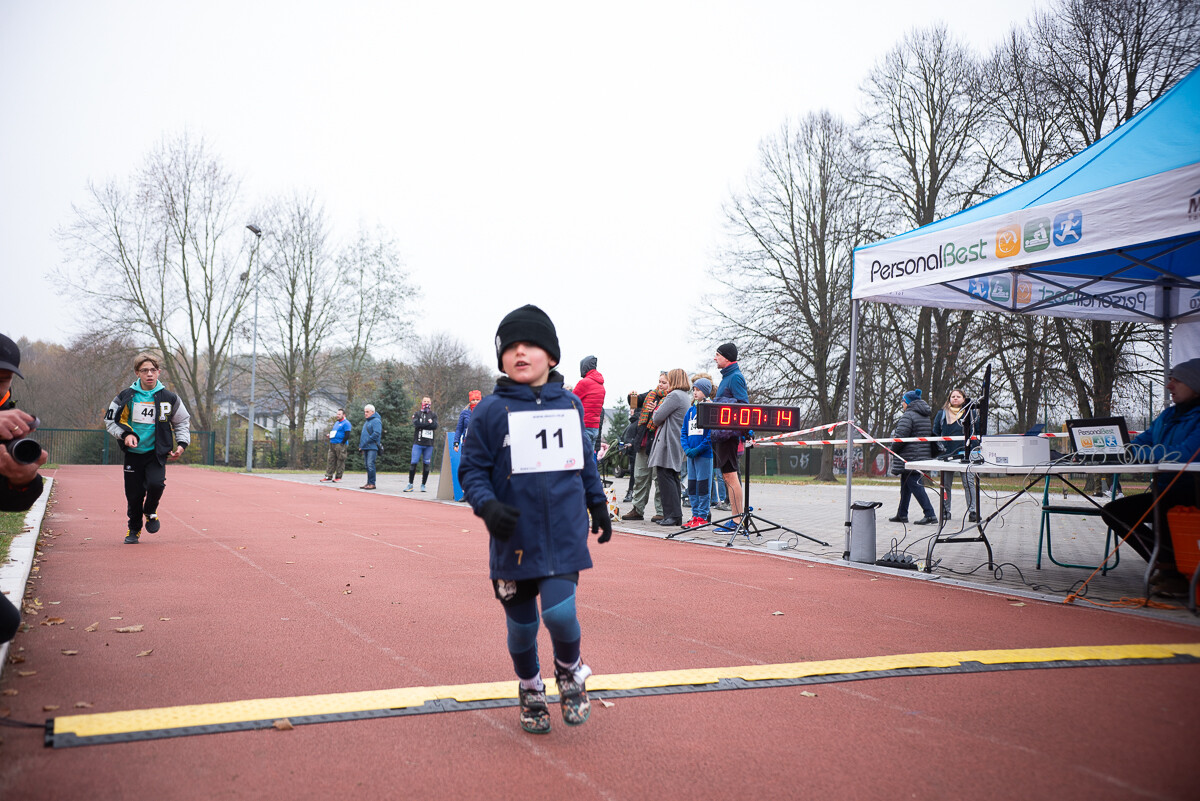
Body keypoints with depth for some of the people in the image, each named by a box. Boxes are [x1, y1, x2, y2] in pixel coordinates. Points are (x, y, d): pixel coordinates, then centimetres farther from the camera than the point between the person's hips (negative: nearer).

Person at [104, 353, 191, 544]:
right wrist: (125, 435, -10)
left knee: (156, 483, -23)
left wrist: (182, 444, 0)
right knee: (134, 493, 2)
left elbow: (182, 421, 13)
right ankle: (134, 529, 26)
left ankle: (150, 511, 10)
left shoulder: (169, 398, -1)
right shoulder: (126, 397, -1)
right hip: (133, 453, 1)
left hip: (157, 452, -1)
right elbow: (110, 420, 8)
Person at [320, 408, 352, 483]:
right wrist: (330, 435, 10)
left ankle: (338, 477, 3)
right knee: (330, 460, 5)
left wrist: (342, 443, -14)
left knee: (340, 461, -3)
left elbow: (347, 435, -13)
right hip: (332, 444, 9)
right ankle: (329, 476, 7)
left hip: (340, 445, -9)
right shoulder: (336, 422, 21)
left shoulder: (346, 423, -6)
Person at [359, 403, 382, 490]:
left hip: (372, 448, -9)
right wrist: (361, 446, 18)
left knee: (370, 464, -14)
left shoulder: (376, 421, -8)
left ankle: (372, 483, -13)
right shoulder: (366, 421, 22)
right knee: (367, 465, 10)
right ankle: (368, 483, 14)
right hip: (365, 448, 9)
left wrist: (366, 442, -17)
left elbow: (376, 434, -19)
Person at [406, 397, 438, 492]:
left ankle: (423, 485, 10)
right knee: (413, 463, -7)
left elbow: (435, 426, -6)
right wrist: (428, 423, -7)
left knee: (426, 464, 2)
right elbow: (416, 424, -9)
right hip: (418, 442, -1)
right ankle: (410, 485, -1)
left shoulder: (433, 415, 13)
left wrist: (422, 425, -9)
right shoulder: (417, 414, 11)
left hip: (429, 444, 1)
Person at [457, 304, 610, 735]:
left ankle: (570, 672, 20)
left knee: (559, 612, -14)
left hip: (565, 534, 1)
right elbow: (471, 469, -1)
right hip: (514, 538, -1)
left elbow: (585, 459, 19)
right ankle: (530, 690, 37)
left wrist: (598, 505, 24)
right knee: (521, 624, 9)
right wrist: (487, 505, -18)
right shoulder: (491, 410, -4)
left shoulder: (569, 405, 5)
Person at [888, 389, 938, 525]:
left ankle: (930, 514, -15)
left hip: (910, 457, -9)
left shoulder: (908, 416, -13)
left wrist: (893, 449, -1)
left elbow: (900, 437, -18)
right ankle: (902, 514, 23)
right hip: (924, 456, 9)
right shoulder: (926, 416, 16)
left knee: (914, 485, -9)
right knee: (905, 485, 17)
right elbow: (931, 434, 20)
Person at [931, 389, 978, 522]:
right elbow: (935, 433, 14)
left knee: (968, 483, -8)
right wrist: (939, 446, 0)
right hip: (947, 454, 2)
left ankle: (973, 511, -6)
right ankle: (945, 511, 13)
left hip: (965, 453, -2)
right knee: (946, 484, 5)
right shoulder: (942, 414, 12)